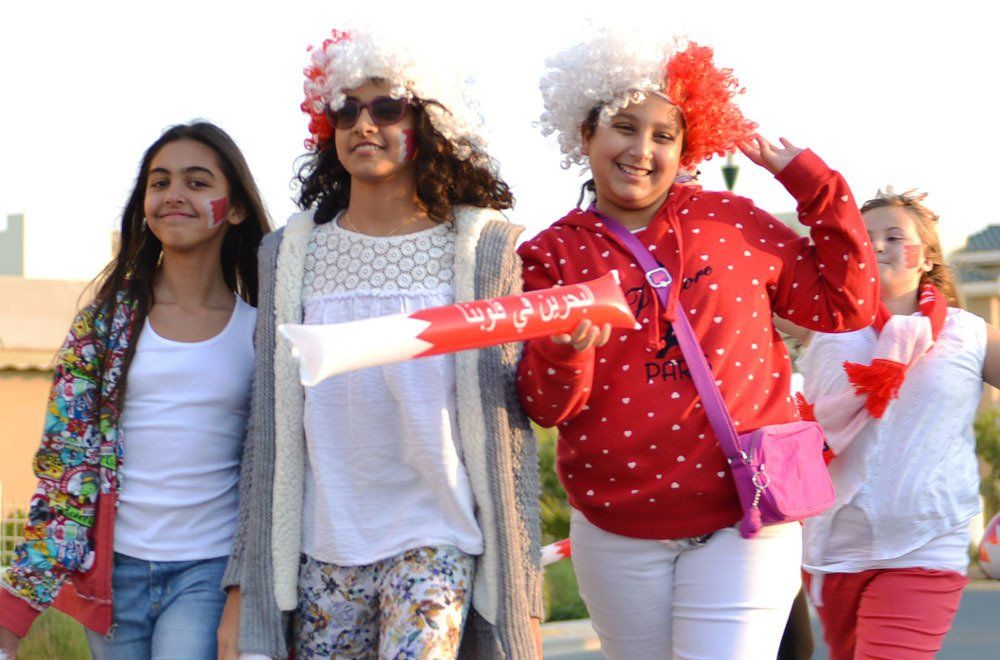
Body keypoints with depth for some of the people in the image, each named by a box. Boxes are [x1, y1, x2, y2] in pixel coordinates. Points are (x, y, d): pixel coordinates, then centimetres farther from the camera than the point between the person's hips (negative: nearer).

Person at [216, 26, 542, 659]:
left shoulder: (486, 247, 1)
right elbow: (271, 428, 10)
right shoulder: (291, 253, 8)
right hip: (322, 552, 3)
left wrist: (521, 590, -1)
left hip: (438, 541, -3)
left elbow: (509, 420, 2)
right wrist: (244, 584, 6)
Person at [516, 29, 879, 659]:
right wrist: (564, 352, -27)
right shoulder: (553, 254, 1)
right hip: (617, 532, 1)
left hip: (742, 520, -1)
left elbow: (843, 304, 6)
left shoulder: (733, 222, 3)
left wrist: (809, 178, 2)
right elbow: (545, 408, -4)